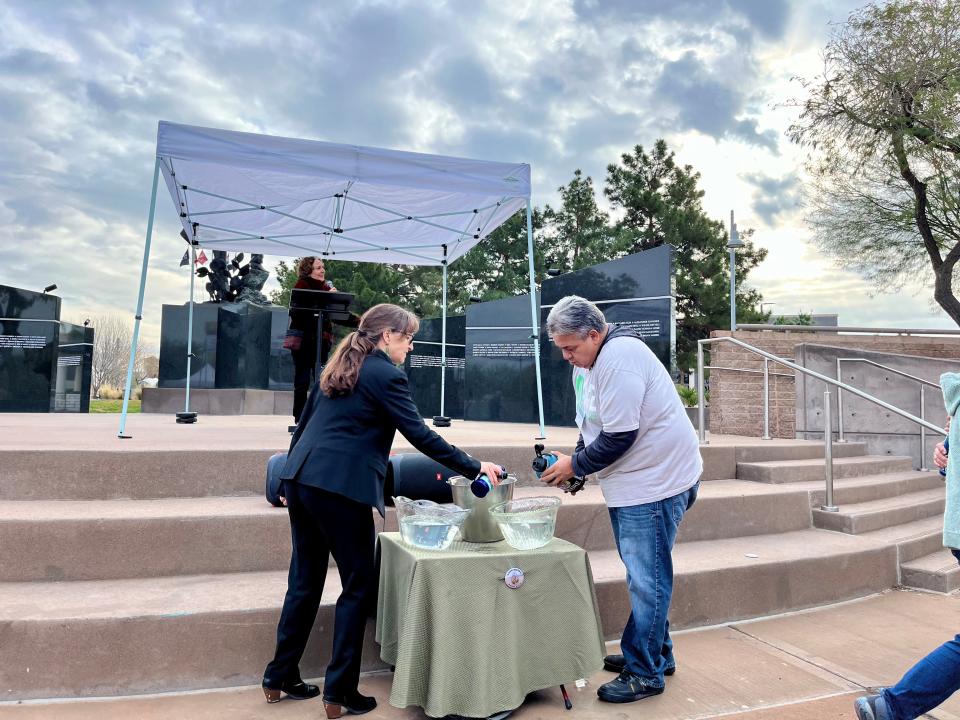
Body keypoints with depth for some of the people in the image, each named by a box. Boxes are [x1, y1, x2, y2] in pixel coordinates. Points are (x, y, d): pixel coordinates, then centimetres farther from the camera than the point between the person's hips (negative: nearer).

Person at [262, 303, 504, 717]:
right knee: (358, 586, 6)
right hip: (339, 487, -8)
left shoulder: (340, 367, 16)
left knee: (305, 581, 19)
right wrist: (474, 468, -7)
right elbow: (419, 435, -12)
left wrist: (291, 475, 27)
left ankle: (279, 678, 31)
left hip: (301, 478, 9)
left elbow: (305, 421, 19)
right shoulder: (386, 374, -8)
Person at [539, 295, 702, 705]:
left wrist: (575, 465, -13)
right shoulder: (588, 361, 8)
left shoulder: (620, 359, -24)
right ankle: (657, 654, 34)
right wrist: (576, 461, 1)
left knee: (646, 580, 0)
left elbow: (618, 437, -25)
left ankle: (645, 673, 14)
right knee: (643, 576, 19)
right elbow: (592, 425, 15)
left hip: (655, 482, -10)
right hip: (631, 483, 10)